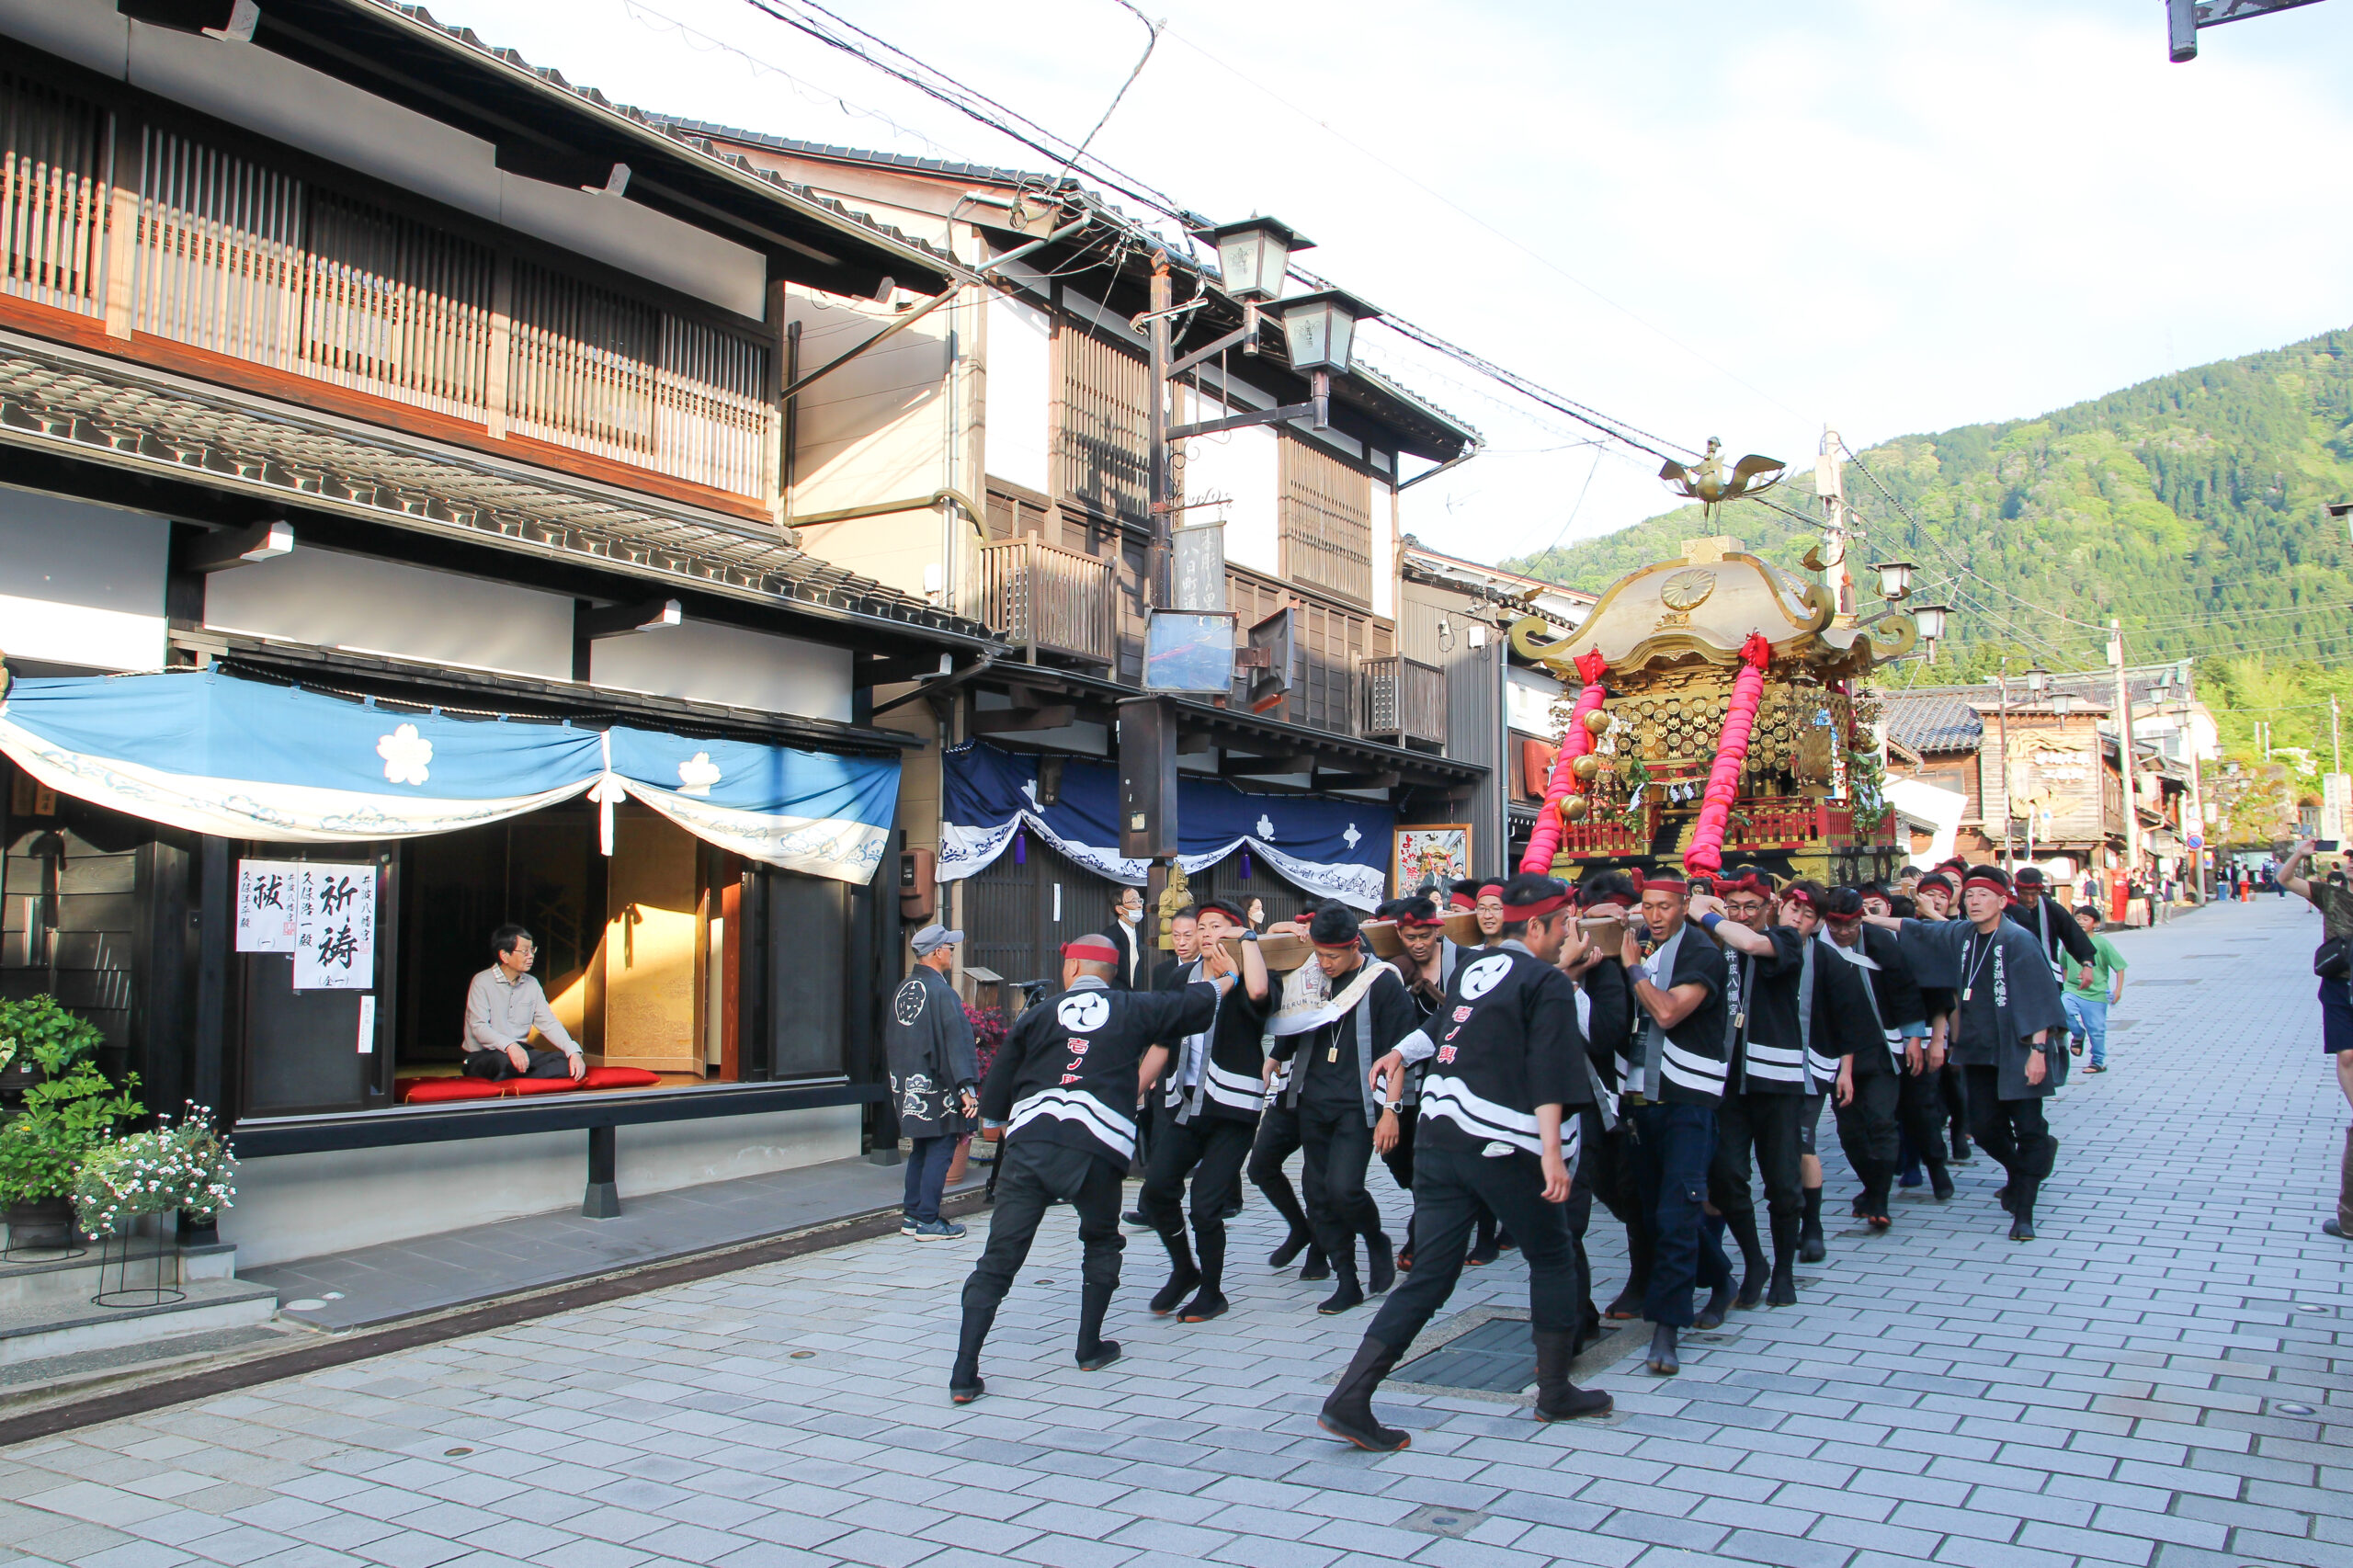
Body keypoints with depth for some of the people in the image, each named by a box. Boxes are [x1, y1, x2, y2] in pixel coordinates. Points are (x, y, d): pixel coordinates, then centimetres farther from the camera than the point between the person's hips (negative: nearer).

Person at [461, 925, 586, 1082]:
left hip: (522, 1051, 6)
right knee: (506, 1060, -42)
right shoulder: (482, 982, -6)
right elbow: (479, 1027, -17)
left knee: (567, 1061, -22)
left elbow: (548, 1023, 5)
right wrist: (509, 1046, -36)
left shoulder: (532, 984, 12)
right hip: (482, 1056, -6)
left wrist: (573, 1052, -13)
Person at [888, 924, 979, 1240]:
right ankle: (928, 1222, -1)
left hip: (907, 1087, 8)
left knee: (921, 1149, 16)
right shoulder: (941, 992, -16)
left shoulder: (902, 991, 10)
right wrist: (967, 1086, -20)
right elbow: (956, 1042, -20)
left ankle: (911, 1216, 21)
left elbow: (890, 1041, 17)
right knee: (939, 1150, -2)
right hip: (937, 1089, -8)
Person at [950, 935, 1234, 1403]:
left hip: (1029, 1142, 1)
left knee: (999, 1257, 2)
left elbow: (999, 1076, 17)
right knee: (1101, 1243, 25)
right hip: (1097, 1148, -1)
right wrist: (1220, 978, 42)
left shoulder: (1039, 1014, 14)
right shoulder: (1133, 1009, 11)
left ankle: (964, 1373, -3)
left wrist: (993, 1122, 36)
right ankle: (1090, 1347, 27)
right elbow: (1197, 1004, 20)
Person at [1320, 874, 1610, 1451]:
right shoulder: (1548, 984, -6)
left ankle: (1349, 1400, -2)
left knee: (1430, 1276, 6)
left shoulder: (1470, 971, 14)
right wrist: (1552, 1150, -22)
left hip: (1438, 1139, 6)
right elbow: (1549, 1074, -17)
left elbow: (1447, 1033, 30)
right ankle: (1555, 1391, 24)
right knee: (1552, 1258, 16)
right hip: (1503, 1148, -6)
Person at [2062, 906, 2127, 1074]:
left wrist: (2118, 989, -11)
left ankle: (2099, 1061, 27)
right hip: (2073, 990, 2)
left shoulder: (2102, 943, -7)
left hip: (2096, 993, -2)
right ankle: (2078, 1034, 4)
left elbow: (2119, 967, -4)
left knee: (2096, 1029, 4)